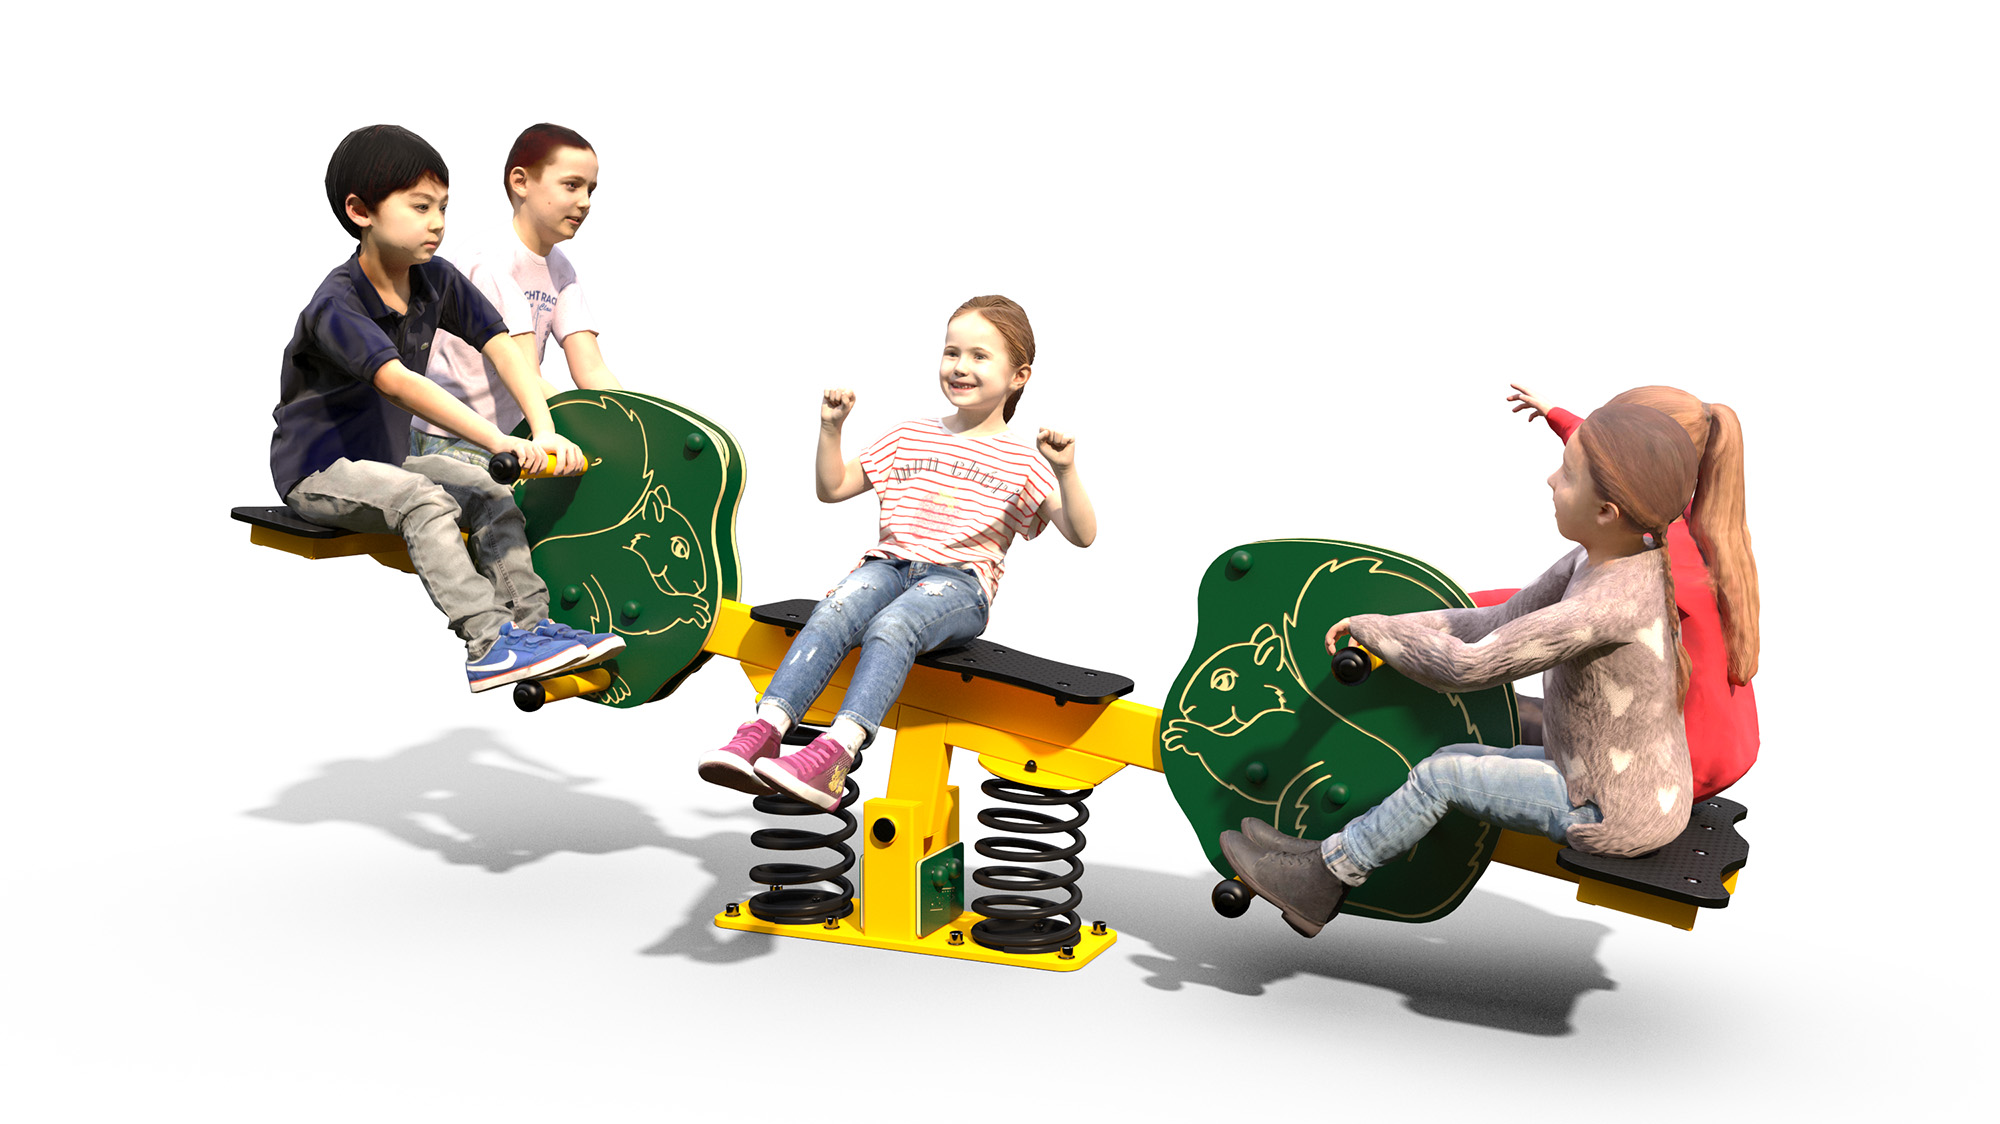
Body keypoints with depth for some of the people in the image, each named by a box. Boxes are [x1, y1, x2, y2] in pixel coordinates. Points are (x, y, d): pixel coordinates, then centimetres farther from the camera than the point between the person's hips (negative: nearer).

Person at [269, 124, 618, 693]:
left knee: (492, 496, -10)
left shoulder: (436, 280, -2)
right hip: (317, 470, -8)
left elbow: (500, 345, -7)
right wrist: (500, 441, -51)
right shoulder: (336, 304, -26)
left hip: (387, 455, 8)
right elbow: (398, 383, -40)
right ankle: (489, 646, -36)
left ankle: (530, 625, -9)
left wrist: (545, 432, -23)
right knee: (423, 500, -31)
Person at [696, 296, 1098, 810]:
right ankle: (761, 733, -42)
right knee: (832, 614, -29)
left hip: (960, 582, -4)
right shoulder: (909, 437, 21)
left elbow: (1082, 535, -1)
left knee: (890, 627, -35)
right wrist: (831, 428, 9)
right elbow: (832, 488, 24)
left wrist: (1065, 471, -16)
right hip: (890, 563, 4)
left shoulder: (1021, 460, 9)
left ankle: (835, 754, -51)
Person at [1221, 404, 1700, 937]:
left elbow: (1468, 666, -28)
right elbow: (1502, 624, 2)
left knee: (1443, 775, -7)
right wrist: (1385, 627, -5)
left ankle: (1319, 884, 6)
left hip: (1621, 818, -9)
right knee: (1458, 760, 12)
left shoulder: (1612, 603, -31)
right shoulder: (1594, 560, -3)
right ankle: (1331, 854, 17)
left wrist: (1372, 629, -14)